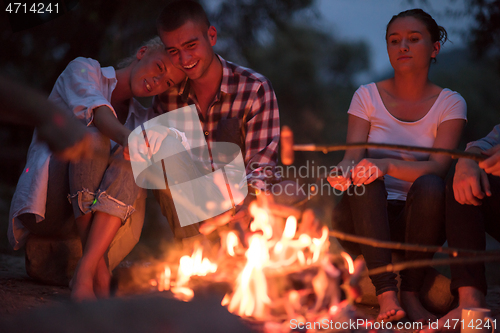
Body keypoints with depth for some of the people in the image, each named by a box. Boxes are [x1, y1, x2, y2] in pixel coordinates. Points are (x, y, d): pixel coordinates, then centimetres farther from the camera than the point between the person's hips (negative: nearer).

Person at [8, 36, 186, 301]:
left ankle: (84, 272, -39)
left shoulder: (143, 119, 21)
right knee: (93, 138, -28)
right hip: (46, 207, -3)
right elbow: (96, 111, -17)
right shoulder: (83, 69, 6)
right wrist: (125, 136, -38)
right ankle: (99, 270, -37)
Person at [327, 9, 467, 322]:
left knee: (430, 186, -32)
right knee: (364, 177, -31)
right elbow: (352, 156, -7)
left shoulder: (450, 103, 1)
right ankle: (386, 294, -37)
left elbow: (439, 166, -15)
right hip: (367, 217, 1)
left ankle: (410, 294, -20)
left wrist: (387, 165, -34)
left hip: (416, 218, 0)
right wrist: (344, 170, -33)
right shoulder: (368, 96, 5)